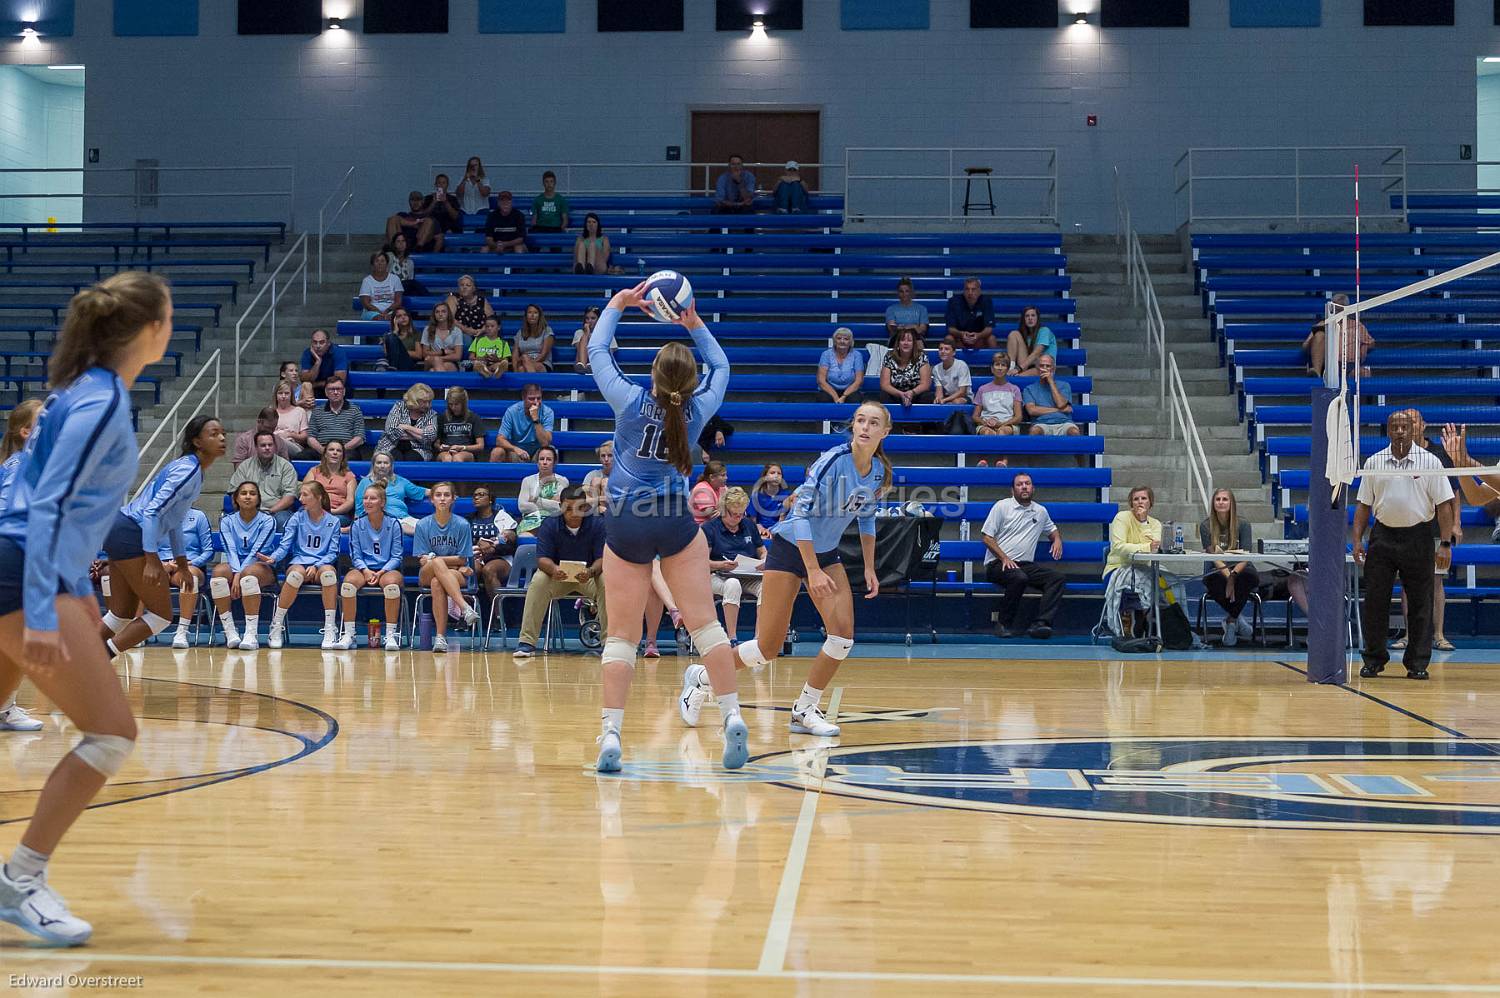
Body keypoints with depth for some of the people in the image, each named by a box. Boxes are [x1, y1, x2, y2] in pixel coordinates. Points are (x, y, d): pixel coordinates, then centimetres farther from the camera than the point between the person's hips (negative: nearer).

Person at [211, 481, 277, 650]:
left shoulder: (267, 521, 1)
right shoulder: (227, 520, 8)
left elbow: (256, 551, -11)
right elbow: (231, 550, -6)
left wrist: (240, 575, -23)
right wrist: (236, 574, -23)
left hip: (261, 568, -2)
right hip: (234, 567, 3)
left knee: (249, 572, -38)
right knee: (219, 571, -32)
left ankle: (252, 634, -41)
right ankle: (230, 632, -31)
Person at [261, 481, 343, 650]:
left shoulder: (333, 521, 8)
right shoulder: (298, 518, 9)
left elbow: (333, 553, 3)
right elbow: (284, 546, 2)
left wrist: (316, 566, -14)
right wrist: (273, 558, -19)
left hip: (322, 565, 0)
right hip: (299, 562, 0)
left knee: (328, 571, -38)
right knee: (297, 573, -38)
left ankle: (330, 629, -33)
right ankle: (276, 626, -25)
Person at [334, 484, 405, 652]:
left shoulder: (394, 524, 0)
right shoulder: (357, 525, 5)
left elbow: (396, 556, 0)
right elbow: (355, 555, 4)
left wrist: (381, 572, -16)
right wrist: (366, 571, -16)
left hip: (387, 569, -2)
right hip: (363, 568, 2)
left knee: (391, 583, -37)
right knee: (348, 583, -32)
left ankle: (391, 634, -28)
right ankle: (348, 634, -24)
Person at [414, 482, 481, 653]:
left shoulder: (462, 524, -1)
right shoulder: (423, 525, 2)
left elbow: (462, 560, 0)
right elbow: (422, 561, -1)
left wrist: (434, 558, -7)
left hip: (457, 575, -1)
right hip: (427, 575, 1)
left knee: (437, 582, -38)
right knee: (437, 563, -37)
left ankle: (440, 636, -41)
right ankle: (464, 607, -51)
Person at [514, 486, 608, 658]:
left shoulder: (598, 524, -11)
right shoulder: (550, 525, -9)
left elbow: (603, 558, -17)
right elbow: (542, 558, -16)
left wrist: (591, 572, -40)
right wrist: (553, 570, -41)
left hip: (589, 576, 0)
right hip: (558, 576, 1)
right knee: (538, 582, -30)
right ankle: (526, 642, -27)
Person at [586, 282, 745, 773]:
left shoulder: (631, 400, -6)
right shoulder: (698, 409, -1)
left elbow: (597, 352, 10)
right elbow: (721, 366, 20)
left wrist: (617, 304, 19)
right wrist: (696, 324, 23)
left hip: (624, 525, -1)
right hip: (676, 521, 1)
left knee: (621, 635, 2)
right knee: (704, 621, 3)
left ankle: (610, 732, -5)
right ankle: (732, 717, -3)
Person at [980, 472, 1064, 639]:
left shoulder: (1041, 511, 18)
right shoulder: (1002, 506, 3)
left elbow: (1052, 529, 36)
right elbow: (986, 536, -2)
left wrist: (1057, 539, 10)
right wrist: (1004, 558, -13)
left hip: (1026, 564, 5)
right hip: (997, 563, -5)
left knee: (1058, 578, -18)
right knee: (1019, 578, -37)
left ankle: (1040, 624, -28)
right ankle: (1004, 624, -21)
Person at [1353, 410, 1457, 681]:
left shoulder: (1430, 461, 0)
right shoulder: (1373, 463, 7)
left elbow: (1444, 504, -2)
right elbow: (1364, 505, 10)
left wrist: (1445, 544, -9)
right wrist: (1357, 540, 1)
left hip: (1417, 537, -2)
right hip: (1382, 535, 2)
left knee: (1420, 603, 1)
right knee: (1374, 600, 1)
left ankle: (1418, 663, 9)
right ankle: (1373, 659, 11)